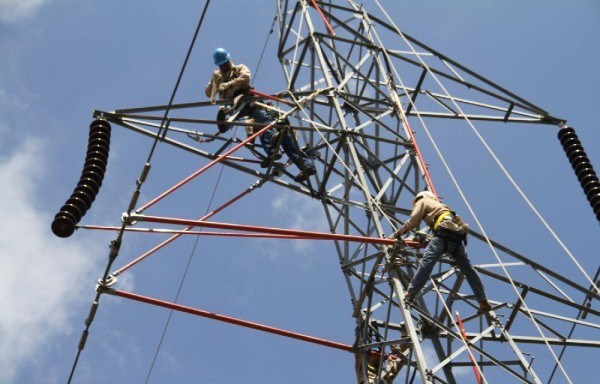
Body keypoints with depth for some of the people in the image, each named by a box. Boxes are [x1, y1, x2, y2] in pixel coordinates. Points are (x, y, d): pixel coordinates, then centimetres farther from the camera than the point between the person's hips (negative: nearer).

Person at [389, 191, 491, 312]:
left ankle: (410, 294, -32)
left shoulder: (422, 201, 22)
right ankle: (484, 302, 13)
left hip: (444, 232, -7)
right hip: (457, 237, 7)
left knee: (427, 261, -19)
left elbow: (412, 221, 11)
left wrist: (397, 234, 15)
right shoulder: (439, 205, 43)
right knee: (468, 269, 11)